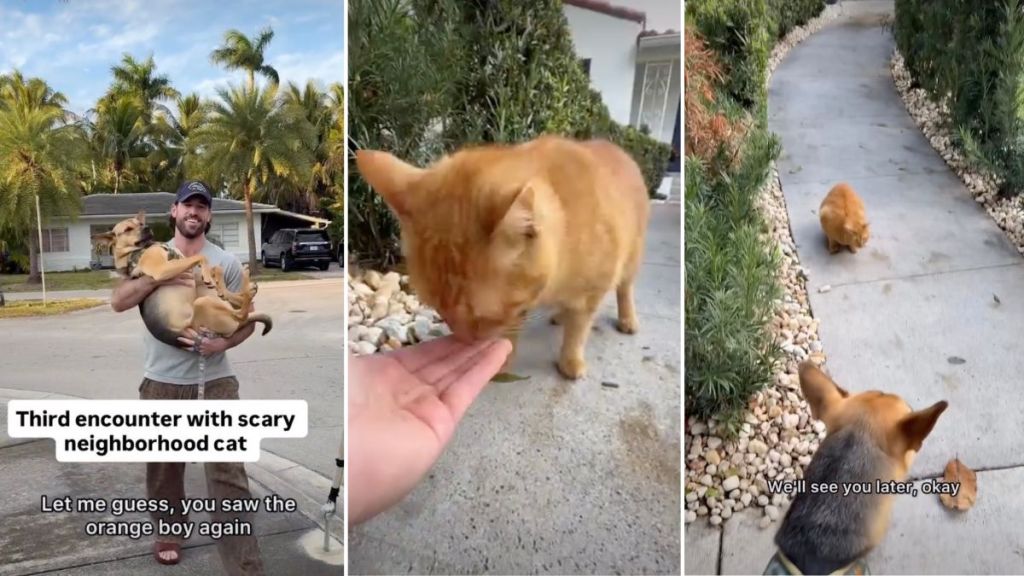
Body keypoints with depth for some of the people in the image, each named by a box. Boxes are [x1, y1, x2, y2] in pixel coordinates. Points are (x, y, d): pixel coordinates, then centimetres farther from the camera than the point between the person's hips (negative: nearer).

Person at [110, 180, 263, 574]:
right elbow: (118, 302, -6)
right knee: (163, 464, 18)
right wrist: (159, 277, -21)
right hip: (162, 381, 2)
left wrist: (222, 343, -18)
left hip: (214, 379, -2)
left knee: (227, 471, -6)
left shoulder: (226, 262, 1)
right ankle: (170, 530, 43)